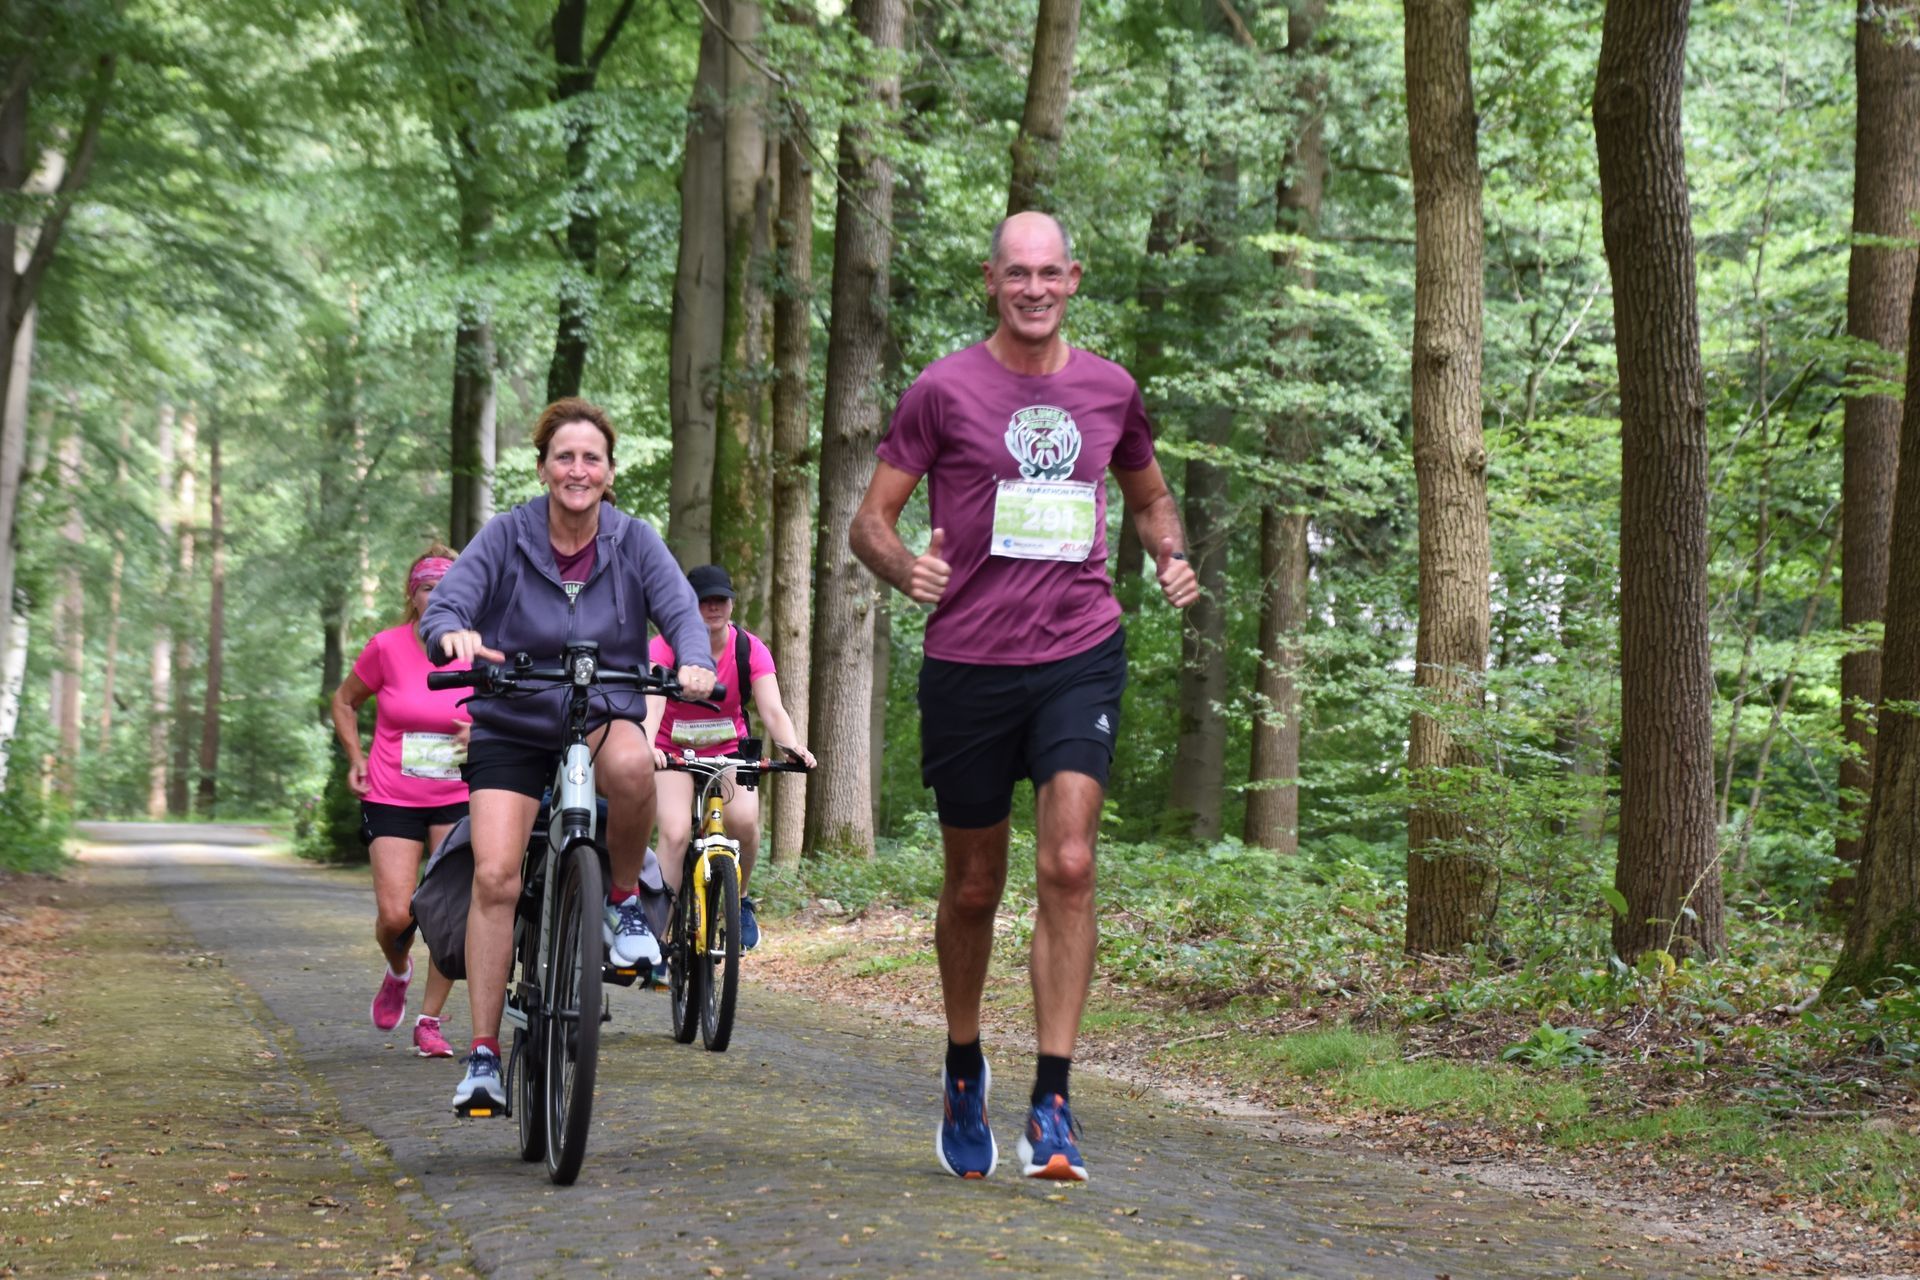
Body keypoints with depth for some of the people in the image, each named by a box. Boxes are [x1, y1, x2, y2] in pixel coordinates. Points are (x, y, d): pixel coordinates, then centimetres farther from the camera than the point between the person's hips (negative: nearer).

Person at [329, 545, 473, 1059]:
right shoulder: (387, 648, -7)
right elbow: (344, 701, 10)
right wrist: (355, 759, 0)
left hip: (456, 799, 1)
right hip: (391, 799, -1)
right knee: (396, 915, -11)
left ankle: (429, 1022, 7)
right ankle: (397, 971, 25)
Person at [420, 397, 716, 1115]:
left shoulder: (634, 542, -2)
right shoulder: (506, 536, -5)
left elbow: (682, 611, -12)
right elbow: (443, 605, -15)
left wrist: (695, 663, -36)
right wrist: (455, 636, -40)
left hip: (602, 718, 0)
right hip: (511, 729, 0)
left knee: (630, 763, -37)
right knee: (494, 875, -16)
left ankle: (624, 900, -9)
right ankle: (483, 1055, -7)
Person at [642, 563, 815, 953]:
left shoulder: (750, 649, -11)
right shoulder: (666, 646, -17)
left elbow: (773, 709, -21)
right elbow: (653, 701, -33)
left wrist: (793, 747, -42)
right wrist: (647, 747, -53)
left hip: (728, 750, 2)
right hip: (674, 752, -2)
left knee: (745, 820, -25)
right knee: (676, 833, -24)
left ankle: (739, 901, 2)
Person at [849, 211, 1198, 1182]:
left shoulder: (1109, 391, 8)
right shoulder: (944, 390, -1)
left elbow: (1148, 495, 24)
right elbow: (870, 520, 0)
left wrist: (1172, 559, 3)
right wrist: (907, 569, -22)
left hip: (1080, 655, 1)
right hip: (969, 662, -1)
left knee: (1068, 867, -14)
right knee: (974, 887, 10)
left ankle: (1051, 1102, -10)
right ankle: (963, 1068, 34)